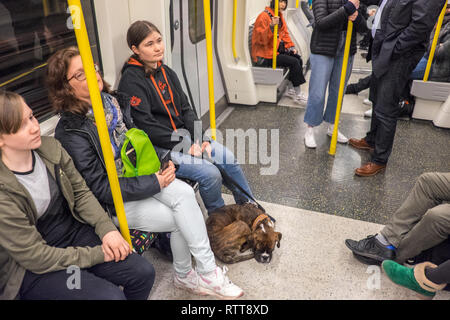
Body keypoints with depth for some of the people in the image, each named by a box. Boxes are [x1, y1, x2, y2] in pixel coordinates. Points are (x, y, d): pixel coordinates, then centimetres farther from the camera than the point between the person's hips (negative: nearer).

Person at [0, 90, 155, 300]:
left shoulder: (49, 147, -10)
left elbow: (80, 191, 3)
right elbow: (35, 257, -20)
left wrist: (107, 228, -10)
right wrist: (98, 254, -16)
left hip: (75, 231, 5)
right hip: (33, 271, -5)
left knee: (143, 273, -7)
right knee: (111, 296, -20)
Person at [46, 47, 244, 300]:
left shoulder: (111, 100, 2)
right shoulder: (71, 132, -19)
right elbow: (100, 188, -19)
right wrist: (154, 184, -21)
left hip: (136, 176, 6)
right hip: (113, 202, -6)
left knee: (184, 192, -21)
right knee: (180, 220, -16)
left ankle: (207, 271, -12)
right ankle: (185, 276, 9)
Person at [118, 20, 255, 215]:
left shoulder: (166, 72, 11)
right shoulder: (131, 80, -13)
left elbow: (185, 109, 10)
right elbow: (146, 126, -19)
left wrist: (200, 138, -4)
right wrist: (184, 146, -18)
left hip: (183, 135, 8)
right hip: (156, 148, -7)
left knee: (229, 159, -2)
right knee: (210, 174, -20)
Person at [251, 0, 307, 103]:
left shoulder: (279, 16, 13)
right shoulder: (264, 16, -15)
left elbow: (285, 34, 20)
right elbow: (261, 39, -22)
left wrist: (291, 47, 7)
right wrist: (272, 26, -34)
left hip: (277, 50, 9)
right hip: (264, 55, -9)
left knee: (298, 58, -4)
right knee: (294, 62, -19)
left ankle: (291, 89, 5)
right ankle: (298, 95, -10)